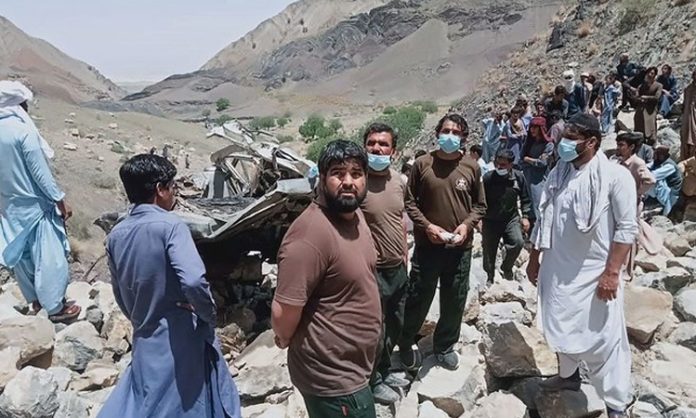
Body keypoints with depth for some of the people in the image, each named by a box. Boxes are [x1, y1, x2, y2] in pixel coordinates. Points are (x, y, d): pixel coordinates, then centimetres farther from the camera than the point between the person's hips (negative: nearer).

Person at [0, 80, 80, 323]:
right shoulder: (23, 131, -20)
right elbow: (41, 172, -19)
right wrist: (60, 201, -12)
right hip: (34, 205, -8)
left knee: (20, 254, 18)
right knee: (48, 256, 3)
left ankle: (35, 300, 33)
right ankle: (55, 307, 13)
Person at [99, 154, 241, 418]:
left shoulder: (115, 236, 2)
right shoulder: (170, 226, -19)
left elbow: (120, 295, 11)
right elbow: (193, 281, -31)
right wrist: (209, 316, -13)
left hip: (145, 338, 6)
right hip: (180, 337, -6)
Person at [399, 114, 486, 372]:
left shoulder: (471, 167, 1)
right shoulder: (422, 164, -4)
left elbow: (480, 205, 9)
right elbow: (409, 201, 0)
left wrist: (467, 225, -8)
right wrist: (427, 226, -13)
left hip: (460, 247, 2)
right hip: (427, 245, -2)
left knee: (454, 302, 13)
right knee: (418, 299, 7)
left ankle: (445, 346, 34)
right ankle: (405, 343, 30)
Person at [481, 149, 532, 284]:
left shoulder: (518, 177, -5)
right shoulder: (488, 177, -11)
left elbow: (525, 199, 7)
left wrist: (525, 217, 1)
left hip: (511, 219, 1)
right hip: (490, 221, 0)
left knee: (518, 242, -21)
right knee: (489, 252, 7)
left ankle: (506, 268, 7)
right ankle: (489, 279, 28)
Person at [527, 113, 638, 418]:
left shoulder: (615, 176, -11)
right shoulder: (558, 173, 5)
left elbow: (627, 228, -13)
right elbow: (544, 219, 11)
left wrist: (611, 272, -17)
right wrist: (534, 258, 12)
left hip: (595, 273, -5)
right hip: (557, 269, 5)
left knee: (603, 338, 0)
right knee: (562, 328, 19)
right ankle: (568, 375, 42)